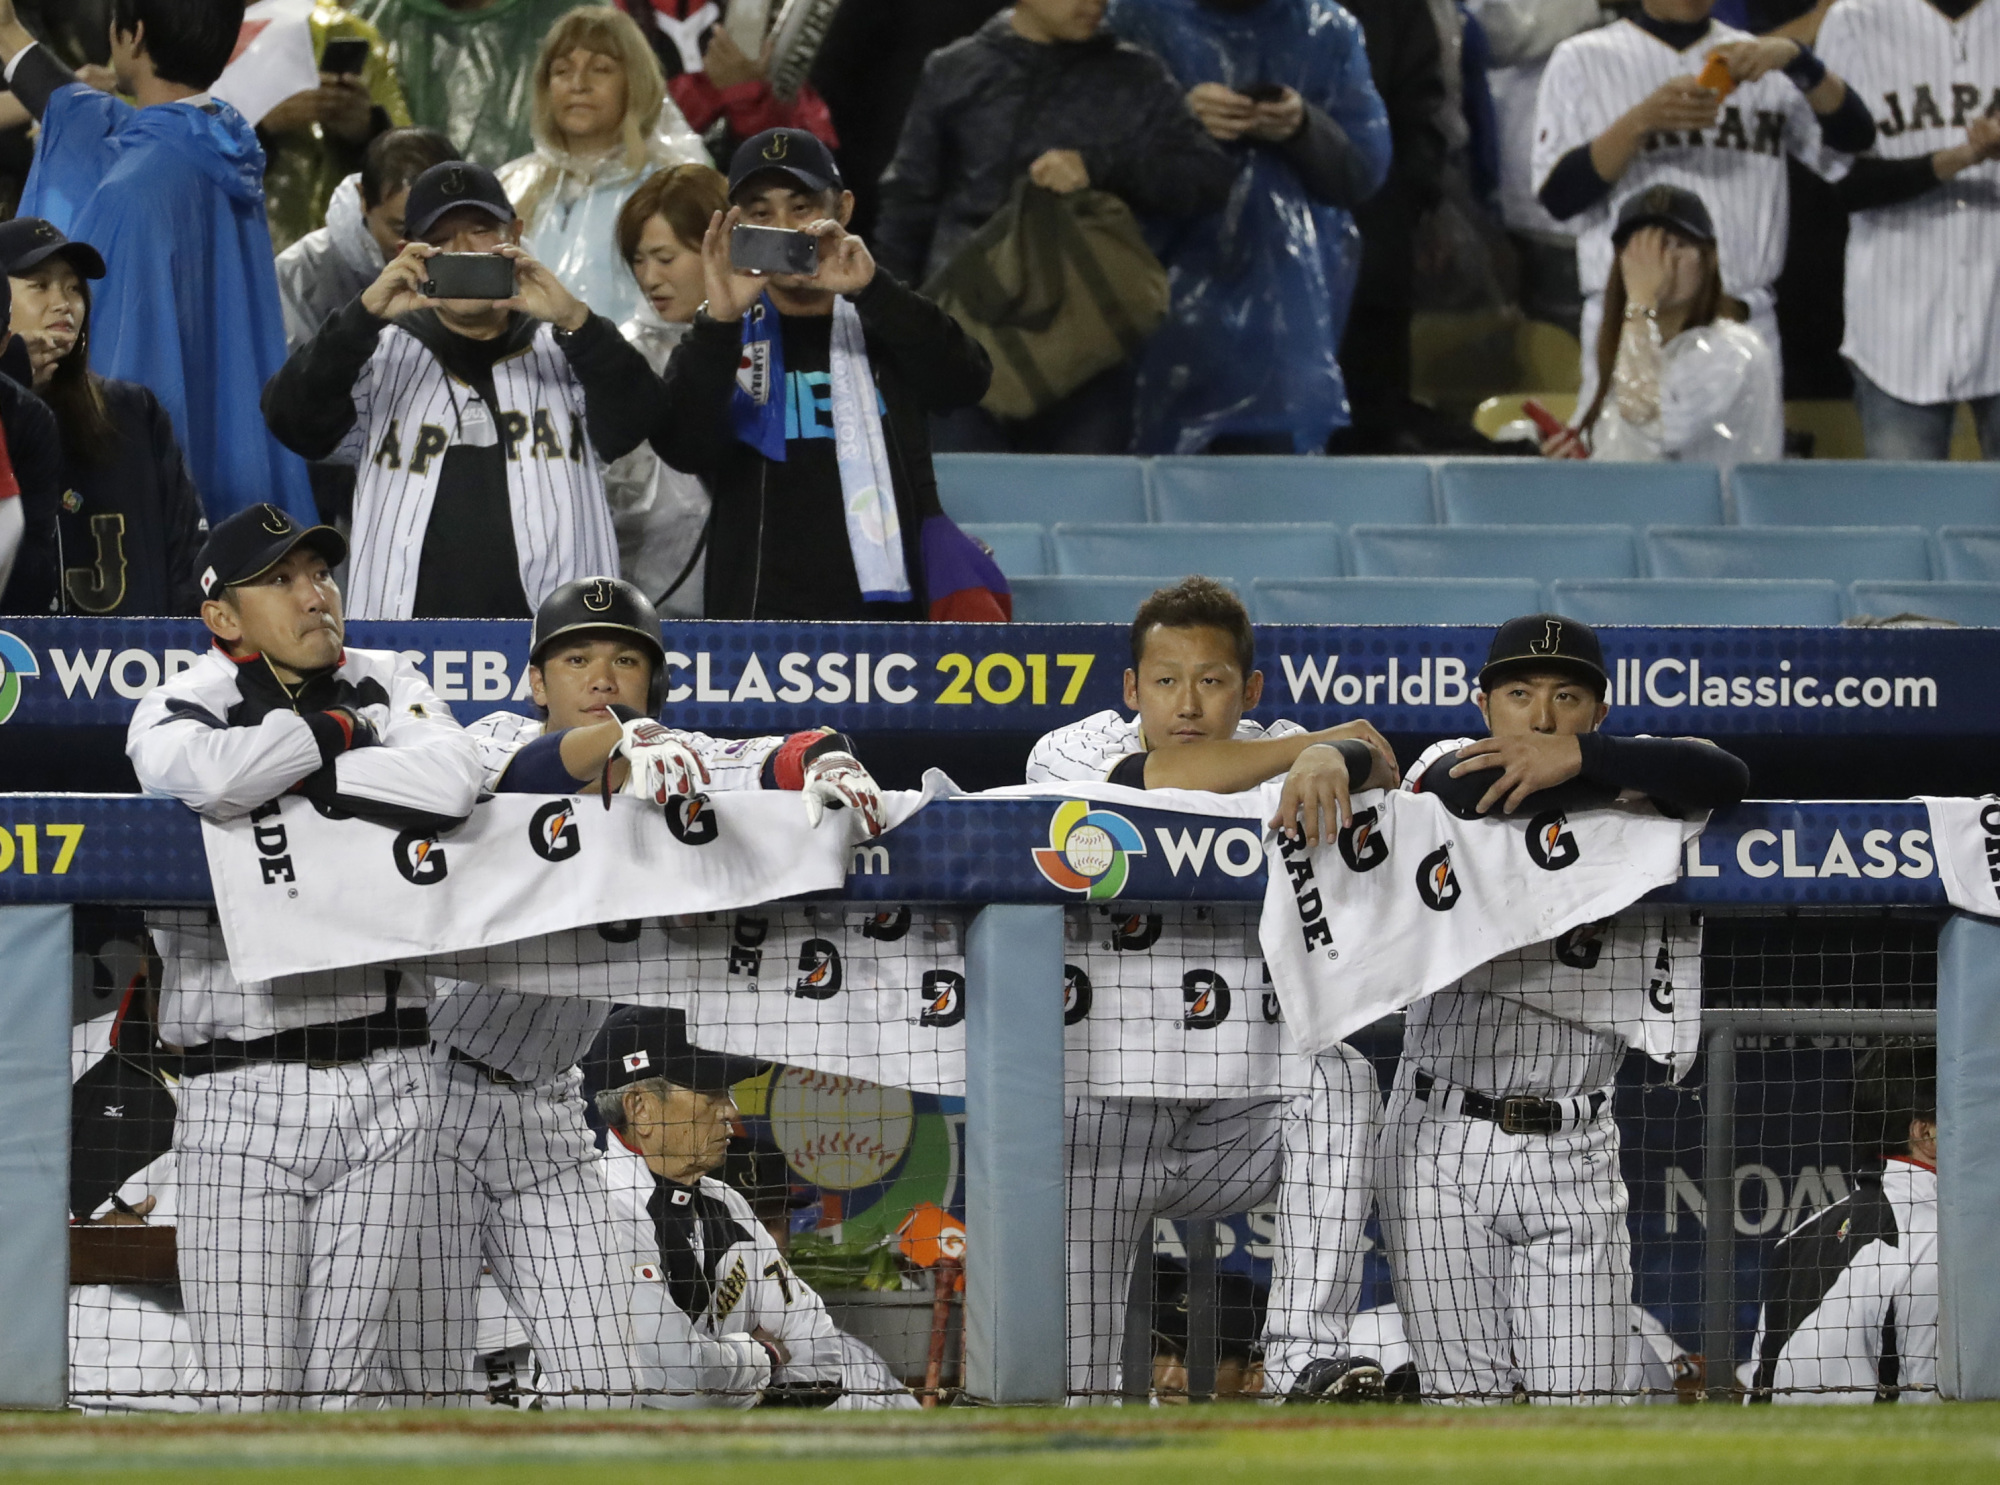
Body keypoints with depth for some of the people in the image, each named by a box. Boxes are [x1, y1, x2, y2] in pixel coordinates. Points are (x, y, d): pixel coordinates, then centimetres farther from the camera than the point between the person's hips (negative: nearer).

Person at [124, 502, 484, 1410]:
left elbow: (451, 782, -12)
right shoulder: (183, 707, -1)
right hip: (244, 1089, -3)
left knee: (339, 1385, 7)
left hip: (383, 1085, 3)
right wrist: (328, 732, -9)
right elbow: (207, 777, -26)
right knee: (251, 1398, -7)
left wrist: (298, 777, -11)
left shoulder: (385, 686, 9)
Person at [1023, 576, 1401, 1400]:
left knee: (1338, 1076, -28)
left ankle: (1307, 1360, -30)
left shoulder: (1273, 756, 5)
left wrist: (1328, 762, -41)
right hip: (1100, 1109, -1)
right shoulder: (1070, 753, -2)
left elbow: (1376, 760, -17)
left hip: (1240, 1117, 1)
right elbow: (1153, 778, -24)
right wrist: (1311, 741, -15)